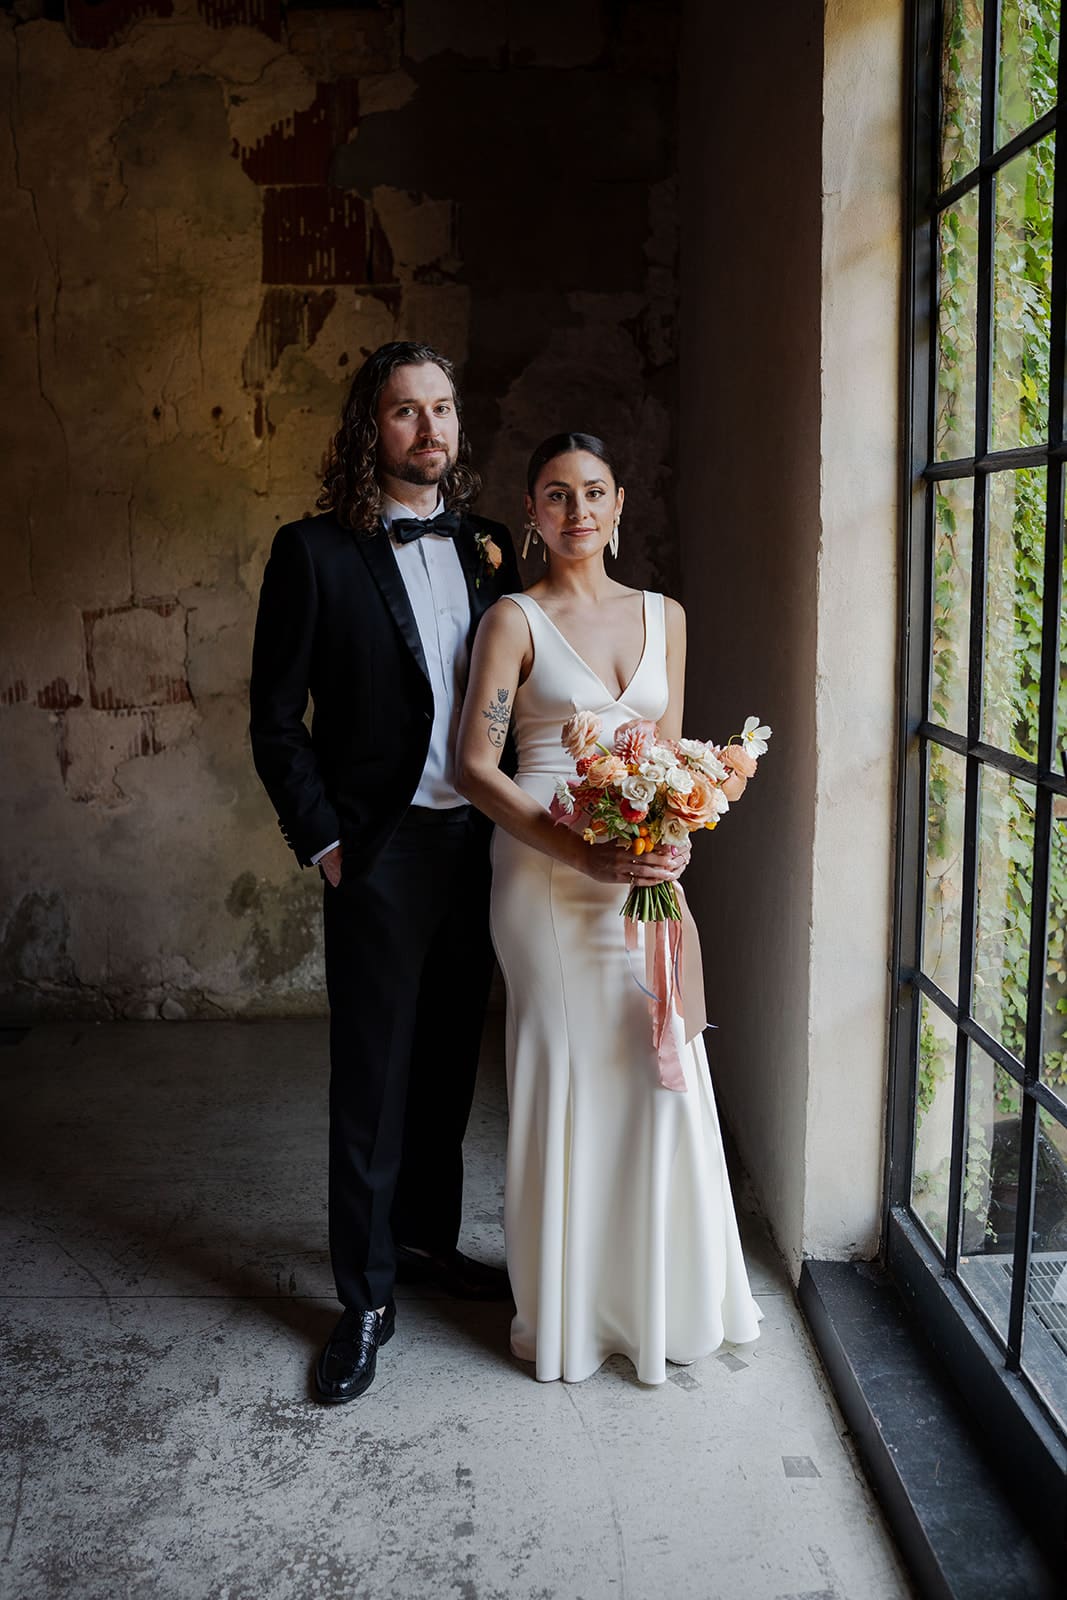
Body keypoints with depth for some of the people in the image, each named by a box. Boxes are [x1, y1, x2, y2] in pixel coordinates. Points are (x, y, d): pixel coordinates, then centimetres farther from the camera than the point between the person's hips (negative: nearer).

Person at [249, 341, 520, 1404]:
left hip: (478, 845, 5)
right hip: (381, 850, -4)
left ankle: (427, 1238, 36)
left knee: (448, 1062, 17)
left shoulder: (486, 548, 8)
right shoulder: (314, 551, -6)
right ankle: (367, 1299, 19)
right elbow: (276, 719, -5)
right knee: (372, 1078, 4)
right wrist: (321, 841, -8)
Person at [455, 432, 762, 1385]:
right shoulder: (515, 619, -3)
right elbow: (476, 764, -9)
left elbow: (672, 752, 15)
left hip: (646, 870, 4)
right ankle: (570, 1311, 21)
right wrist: (585, 854, -18)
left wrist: (668, 842, -6)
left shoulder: (664, 616, 12)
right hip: (545, 872, -4)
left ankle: (662, 1293, 27)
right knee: (568, 1074, 2)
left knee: (659, 1069, 5)